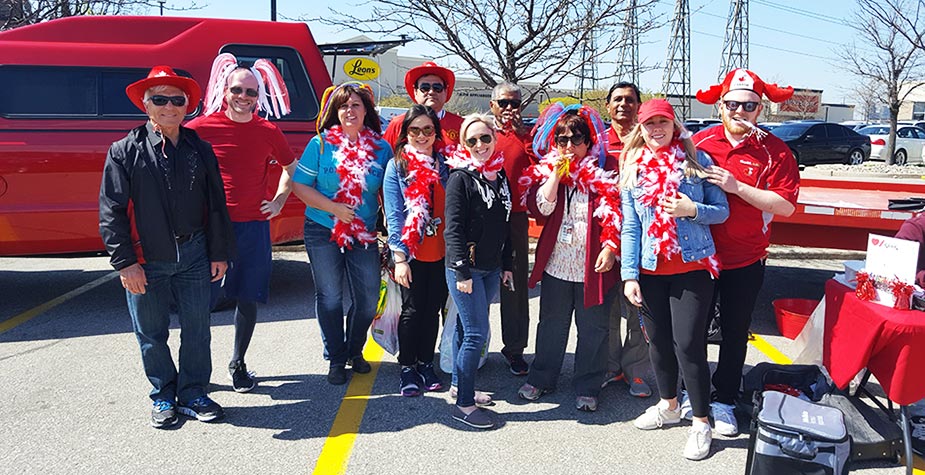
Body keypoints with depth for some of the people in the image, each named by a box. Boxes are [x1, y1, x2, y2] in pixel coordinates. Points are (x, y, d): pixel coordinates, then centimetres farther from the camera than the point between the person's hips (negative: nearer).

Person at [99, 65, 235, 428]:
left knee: (197, 329, 8)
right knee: (151, 333, 10)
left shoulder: (200, 150, 6)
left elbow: (215, 206, 8)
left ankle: (193, 394, 25)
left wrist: (220, 253, 5)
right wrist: (125, 262, -10)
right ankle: (163, 397, 28)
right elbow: (111, 211, -5)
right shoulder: (125, 151, -2)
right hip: (145, 261, -2)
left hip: (193, 256, 2)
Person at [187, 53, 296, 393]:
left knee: (247, 299, 10)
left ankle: (238, 364, 28)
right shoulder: (202, 127, -4)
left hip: (253, 226, 3)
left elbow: (291, 168, 20)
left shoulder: (268, 132, 5)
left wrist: (278, 201, 9)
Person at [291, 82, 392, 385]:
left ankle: (354, 350, 31)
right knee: (329, 298, 3)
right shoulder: (320, 144, -4)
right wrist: (333, 207, -15)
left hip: (365, 235, 2)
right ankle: (336, 360, 21)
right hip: (323, 233, -2)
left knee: (368, 299, 5)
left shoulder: (381, 148, 2)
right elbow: (299, 185, -5)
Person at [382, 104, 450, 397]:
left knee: (433, 309, 11)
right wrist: (400, 257, -13)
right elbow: (393, 215, -6)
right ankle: (407, 368, 18)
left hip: (442, 252, 3)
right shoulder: (397, 166, -1)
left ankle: (426, 364, 25)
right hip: (411, 252, -3)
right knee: (412, 310, 4)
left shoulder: (445, 164, 7)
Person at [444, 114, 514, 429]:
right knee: (477, 333, -8)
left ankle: (459, 385, 30)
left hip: (491, 268, 7)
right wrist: (462, 271, -18)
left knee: (470, 329, 15)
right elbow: (453, 228, -14)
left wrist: (506, 264, 16)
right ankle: (463, 405, 2)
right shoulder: (460, 177, -10)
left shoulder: (500, 175, 11)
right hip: (465, 267, -7)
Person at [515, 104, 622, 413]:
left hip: (594, 264, -2)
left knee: (592, 328, 6)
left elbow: (616, 211, -4)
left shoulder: (606, 168, -2)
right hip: (556, 261, 3)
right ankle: (541, 378, 29)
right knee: (552, 324, 14)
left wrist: (610, 248, -12)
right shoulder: (546, 169, 6)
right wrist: (557, 173, -12)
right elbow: (539, 209, -6)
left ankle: (587, 387, 20)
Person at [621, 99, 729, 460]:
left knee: (688, 344, -7)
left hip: (693, 267, -3)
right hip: (651, 271, 3)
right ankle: (668, 406, 34)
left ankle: (701, 423, 8)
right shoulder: (632, 170, 6)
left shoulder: (696, 160, 0)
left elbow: (722, 210, 1)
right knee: (658, 340, 13)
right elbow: (630, 227, 5)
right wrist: (629, 275, -1)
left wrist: (692, 210, -19)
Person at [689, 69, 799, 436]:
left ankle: (724, 399, 27)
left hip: (745, 260, -1)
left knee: (735, 332, 11)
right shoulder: (700, 142, -1)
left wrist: (736, 186, -24)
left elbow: (786, 206, -15)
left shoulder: (774, 151, -7)